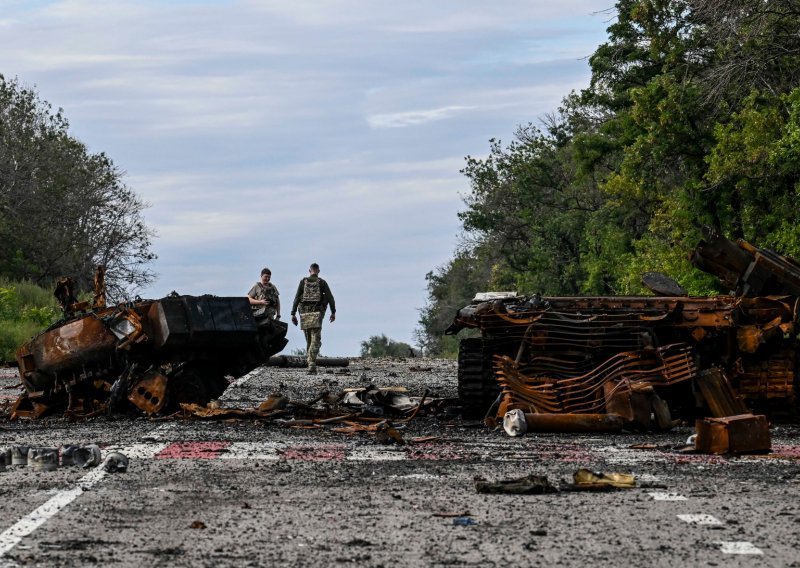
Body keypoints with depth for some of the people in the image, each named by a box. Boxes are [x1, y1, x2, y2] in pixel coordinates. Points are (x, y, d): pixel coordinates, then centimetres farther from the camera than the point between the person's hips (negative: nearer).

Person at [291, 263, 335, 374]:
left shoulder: (303, 282, 5)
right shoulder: (322, 283, 3)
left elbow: (297, 298, 0)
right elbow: (330, 298, 1)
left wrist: (293, 314, 1)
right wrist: (333, 312, 11)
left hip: (304, 313, 2)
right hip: (317, 314, -2)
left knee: (309, 340, 17)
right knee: (315, 341, -7)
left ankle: (311, 364, 19)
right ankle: (311, 366, -21)